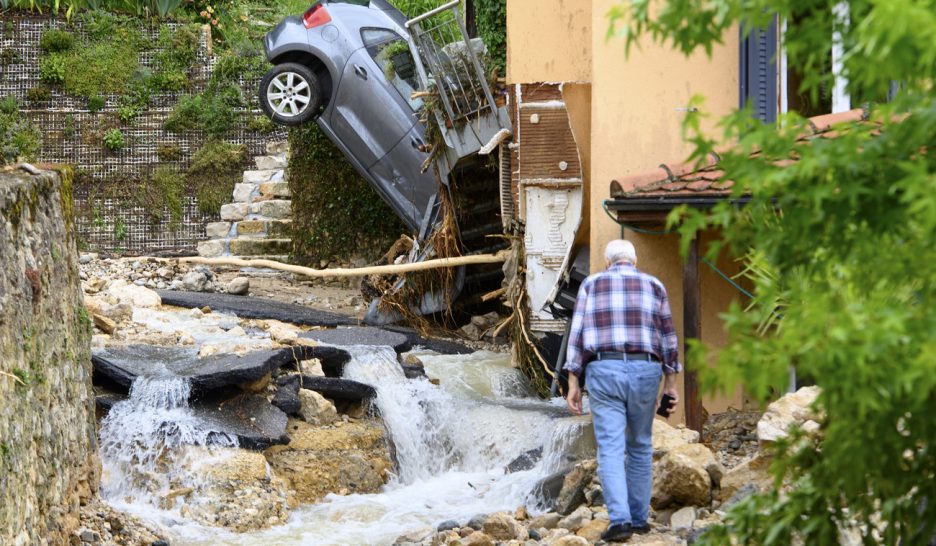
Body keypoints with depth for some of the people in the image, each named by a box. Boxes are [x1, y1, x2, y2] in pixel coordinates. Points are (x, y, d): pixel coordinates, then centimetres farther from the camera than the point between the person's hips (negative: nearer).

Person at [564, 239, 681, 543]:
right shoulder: (654, 287, 10)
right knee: (640, 447, 16)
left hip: (604, 372, -1)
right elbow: (667, 338, 8)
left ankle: (620, 519, -18)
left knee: (611, 451, -4)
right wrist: (670, 384, 12)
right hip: (645, 372, 2)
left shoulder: (591, 285, 6)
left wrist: (573, 384, 1)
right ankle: (639, 518, 18)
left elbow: (577, 335, 1)